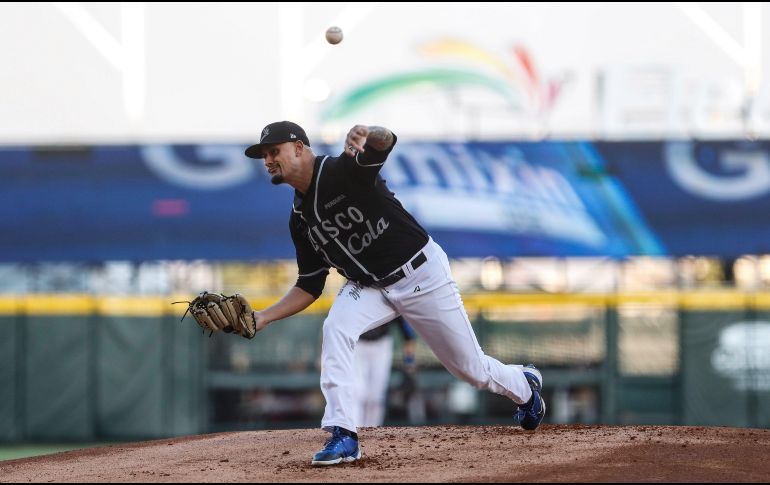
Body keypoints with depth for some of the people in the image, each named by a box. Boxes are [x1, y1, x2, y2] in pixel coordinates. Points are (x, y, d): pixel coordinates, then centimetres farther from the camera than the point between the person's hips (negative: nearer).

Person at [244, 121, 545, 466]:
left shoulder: (346, 170, -20)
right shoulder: (301, 218, 1)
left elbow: (386, 141, -41)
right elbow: (310, 287, 6)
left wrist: (368, 137, -66)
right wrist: (264, 317, -8)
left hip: (421, 272, -6)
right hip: (369, 286, 6)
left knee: (471, 367, 7)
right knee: (335, 330, -25)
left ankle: (523, 384, 40)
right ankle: (343, 435, -25)